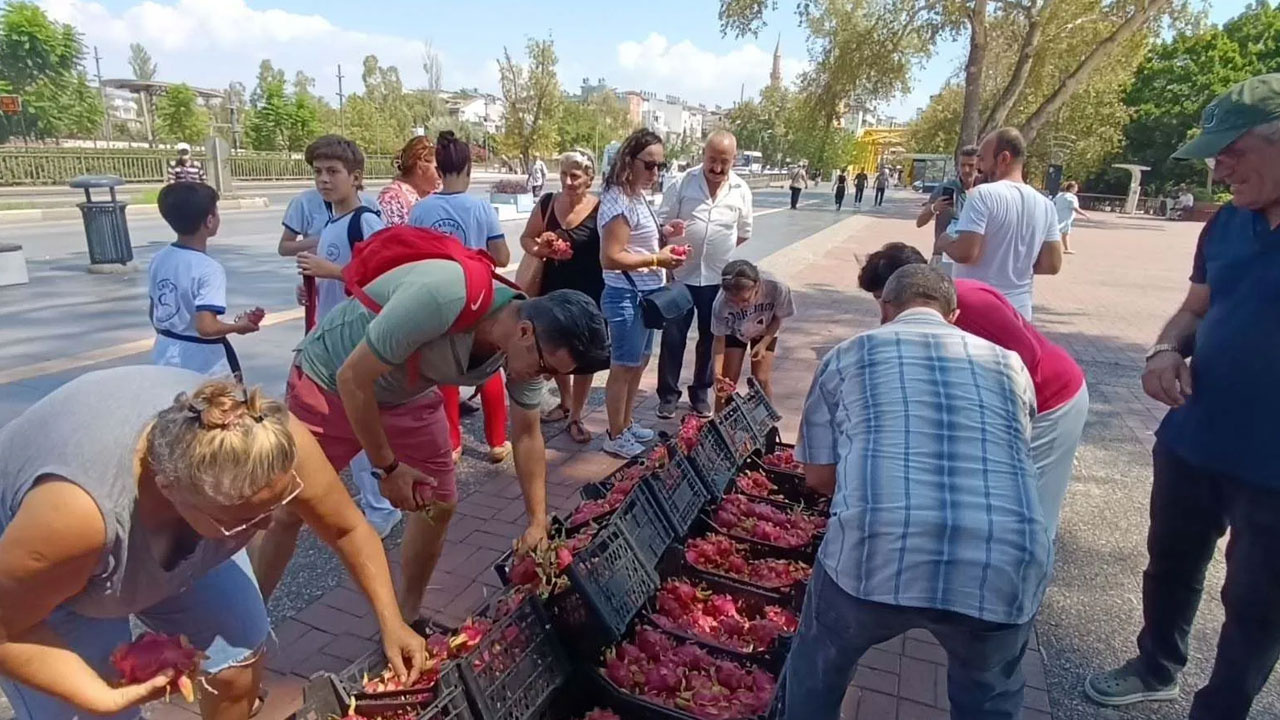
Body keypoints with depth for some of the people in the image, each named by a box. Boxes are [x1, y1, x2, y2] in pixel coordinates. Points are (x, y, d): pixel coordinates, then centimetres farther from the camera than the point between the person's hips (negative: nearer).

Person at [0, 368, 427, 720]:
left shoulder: (273, 439, -34)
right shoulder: (74, 511, -44)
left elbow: (349, 529, -18)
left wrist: (390, 623, -20)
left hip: (182, 539, 3)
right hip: (37, 569, -3)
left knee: (242, 656, 1)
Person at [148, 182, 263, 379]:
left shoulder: (159, 259, 2)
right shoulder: (209, 269, -22)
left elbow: (153, 311, 13)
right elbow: (206, 327, -29)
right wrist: (239, 326, -11)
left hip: (165, 358, 8)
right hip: (202, 365, -8)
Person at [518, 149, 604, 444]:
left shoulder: (601, 210, -12)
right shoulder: (547, 203, 0)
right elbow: (526, 238, 9)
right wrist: (539, 248, -11)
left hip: (588, 295, -4)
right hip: (553, 290, 4)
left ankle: (576, 417, 23)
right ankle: (565, 402, 41)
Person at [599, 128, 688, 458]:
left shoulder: (637, 196, 9)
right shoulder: (619, 201, -20)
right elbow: (610, 257, -25)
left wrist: (662, 235, 4)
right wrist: (657, 259, -23)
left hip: (645, 294, 10)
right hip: (626, 296, -10)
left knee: (639, 362, 21)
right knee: (623, 368, 3)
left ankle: (626, 424, 37)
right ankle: (615, 437, 19)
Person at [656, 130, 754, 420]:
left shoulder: (741, 190, -1)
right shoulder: (684, 182, -6)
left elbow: (744, 233, 10)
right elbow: (662, 222, -3)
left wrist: (721, 251, 5)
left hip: (718, 278, 2)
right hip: (682, 274, -2)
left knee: (710, 338, 12)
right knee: (673, 337, 5)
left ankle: (701, 392, 28)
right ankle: (668, 393, 19)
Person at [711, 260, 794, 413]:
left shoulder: (777, 288, -39)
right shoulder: (722, 303, -40)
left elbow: (778, 318, -16)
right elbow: (719, 339, -25)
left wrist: (763, 344, -24)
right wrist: (717, 372, -37)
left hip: (765, 332, 1)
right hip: (734, 331, 0)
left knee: (762, 379, -5)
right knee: (728, 380, -3)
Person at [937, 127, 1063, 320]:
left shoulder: (984, 195, -15)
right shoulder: (1045, 205, 5)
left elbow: (965, 252, -23)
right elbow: (1052, 264, 6)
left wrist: (944, 243, -3)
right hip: (1019, 310, 6)